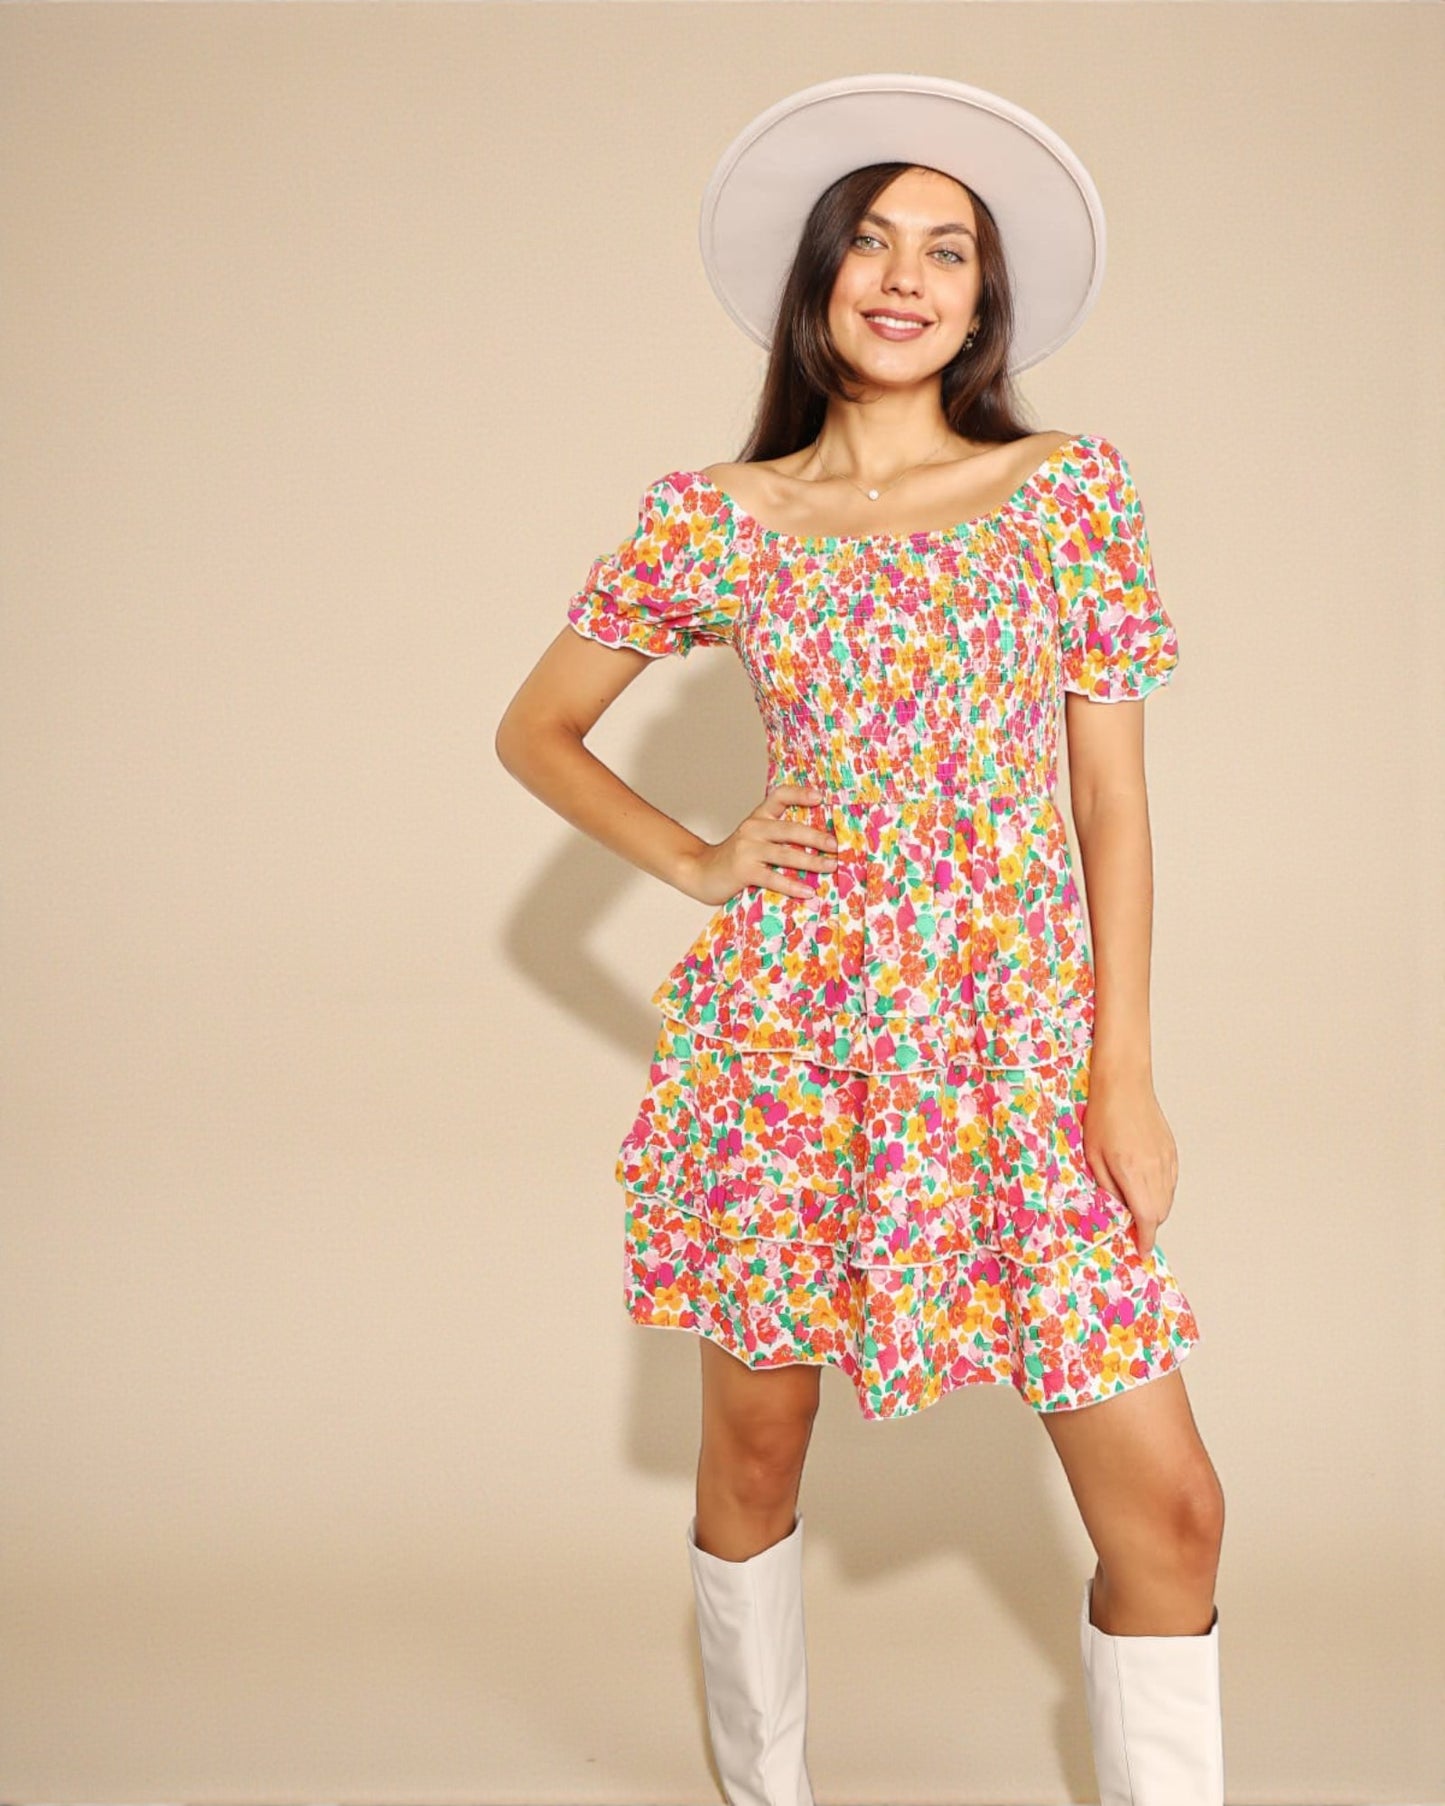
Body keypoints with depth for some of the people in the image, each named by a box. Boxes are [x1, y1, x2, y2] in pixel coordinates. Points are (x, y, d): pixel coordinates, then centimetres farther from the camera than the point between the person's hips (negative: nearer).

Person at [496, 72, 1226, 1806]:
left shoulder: (1070, 487, 4)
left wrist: (1123, 1071, -3)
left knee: (1168, 1505, -4)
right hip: (786, 1031, 0)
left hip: (1019, 1041, 0)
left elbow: (1112, 797, 3)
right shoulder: (711, 520, 4)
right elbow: (535, 728, 15)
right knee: (754, 1455, 12)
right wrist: (698, 864, 2)